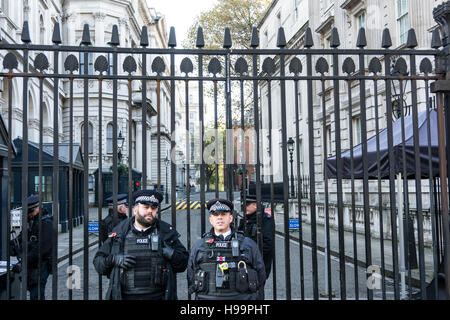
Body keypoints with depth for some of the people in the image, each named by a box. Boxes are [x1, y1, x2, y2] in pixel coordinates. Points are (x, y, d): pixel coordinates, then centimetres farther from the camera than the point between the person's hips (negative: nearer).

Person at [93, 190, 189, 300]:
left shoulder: (166, 232, 7)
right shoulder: (119, 232, 7)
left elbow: (183, 264, 9)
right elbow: (98, 261, 10)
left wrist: (171, 254, -11)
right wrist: (114, 259, -9)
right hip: (124, 296, 0)